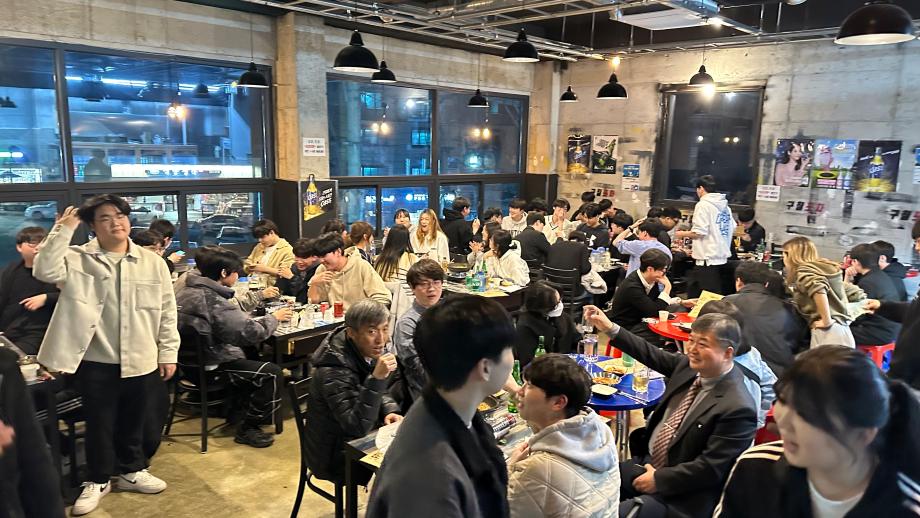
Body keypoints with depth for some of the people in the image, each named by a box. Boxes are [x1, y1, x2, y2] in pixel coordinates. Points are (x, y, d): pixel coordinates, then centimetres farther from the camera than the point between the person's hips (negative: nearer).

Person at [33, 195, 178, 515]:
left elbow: (167, 311, 3)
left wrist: (168, 353, 1)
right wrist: (63, 230, -20)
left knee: (133, 421, 16)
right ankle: (98, 480, 30)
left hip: (138, 360, 2)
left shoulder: (153, 262, 1)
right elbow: (45, 270, -22)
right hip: (95, 361, -1)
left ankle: (132, 471, 36)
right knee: (98, 423, 11)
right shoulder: (77, 259, -2)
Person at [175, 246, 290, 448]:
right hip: (211, 368, -10)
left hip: (192, 361, 10)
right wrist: (274, 318, -10)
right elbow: (252, 332, -28)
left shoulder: (185, 292, 3)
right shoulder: (213, 301, -26)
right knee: (273, 374, -10)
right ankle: (247, 429, 3)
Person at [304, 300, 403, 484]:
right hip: (335, 456, -8)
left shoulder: (371, 352, -3)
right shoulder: (333, 371, -28)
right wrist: (376, 378, -39)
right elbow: (357, 427, -31)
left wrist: (389, 411, -7)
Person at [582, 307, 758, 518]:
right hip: (646, 461, 7)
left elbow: (710, 469, -22)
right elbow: (653, 356, 12)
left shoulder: (738, 408, -25)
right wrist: (611, 329, 7)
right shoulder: (690, 365, -5)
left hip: (679, 493, -7)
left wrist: (658, 479, -16)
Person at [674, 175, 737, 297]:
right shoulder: (725, 206, 12)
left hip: (707, 259, -8)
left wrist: (682, 234, 0)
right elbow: (732, 229, 12)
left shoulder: (703, 205, -10)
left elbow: (699, 232, -16)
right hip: (723, 257, 8)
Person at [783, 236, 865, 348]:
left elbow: (819, 289, -23)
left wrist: (827, 321, -17)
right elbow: (858, 294, 25)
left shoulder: (804, 270, -1)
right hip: (844, 332, 8)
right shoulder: (828, 269, 23)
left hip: (827, 332, -8)